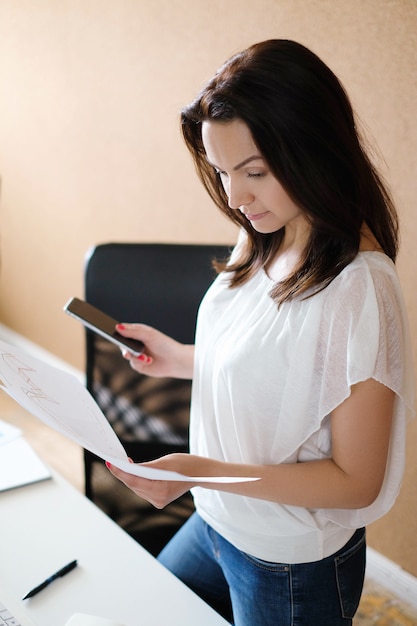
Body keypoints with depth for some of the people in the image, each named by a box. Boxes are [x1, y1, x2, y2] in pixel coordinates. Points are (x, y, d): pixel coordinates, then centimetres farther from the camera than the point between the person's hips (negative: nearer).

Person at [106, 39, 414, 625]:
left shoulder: (361, 287, -29)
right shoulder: (264, 246, -5)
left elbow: (355, 481, -24)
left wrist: (203, 470, -32)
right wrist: (179, 359, -5)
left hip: (294, 568, -7)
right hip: (217, 523, 7)